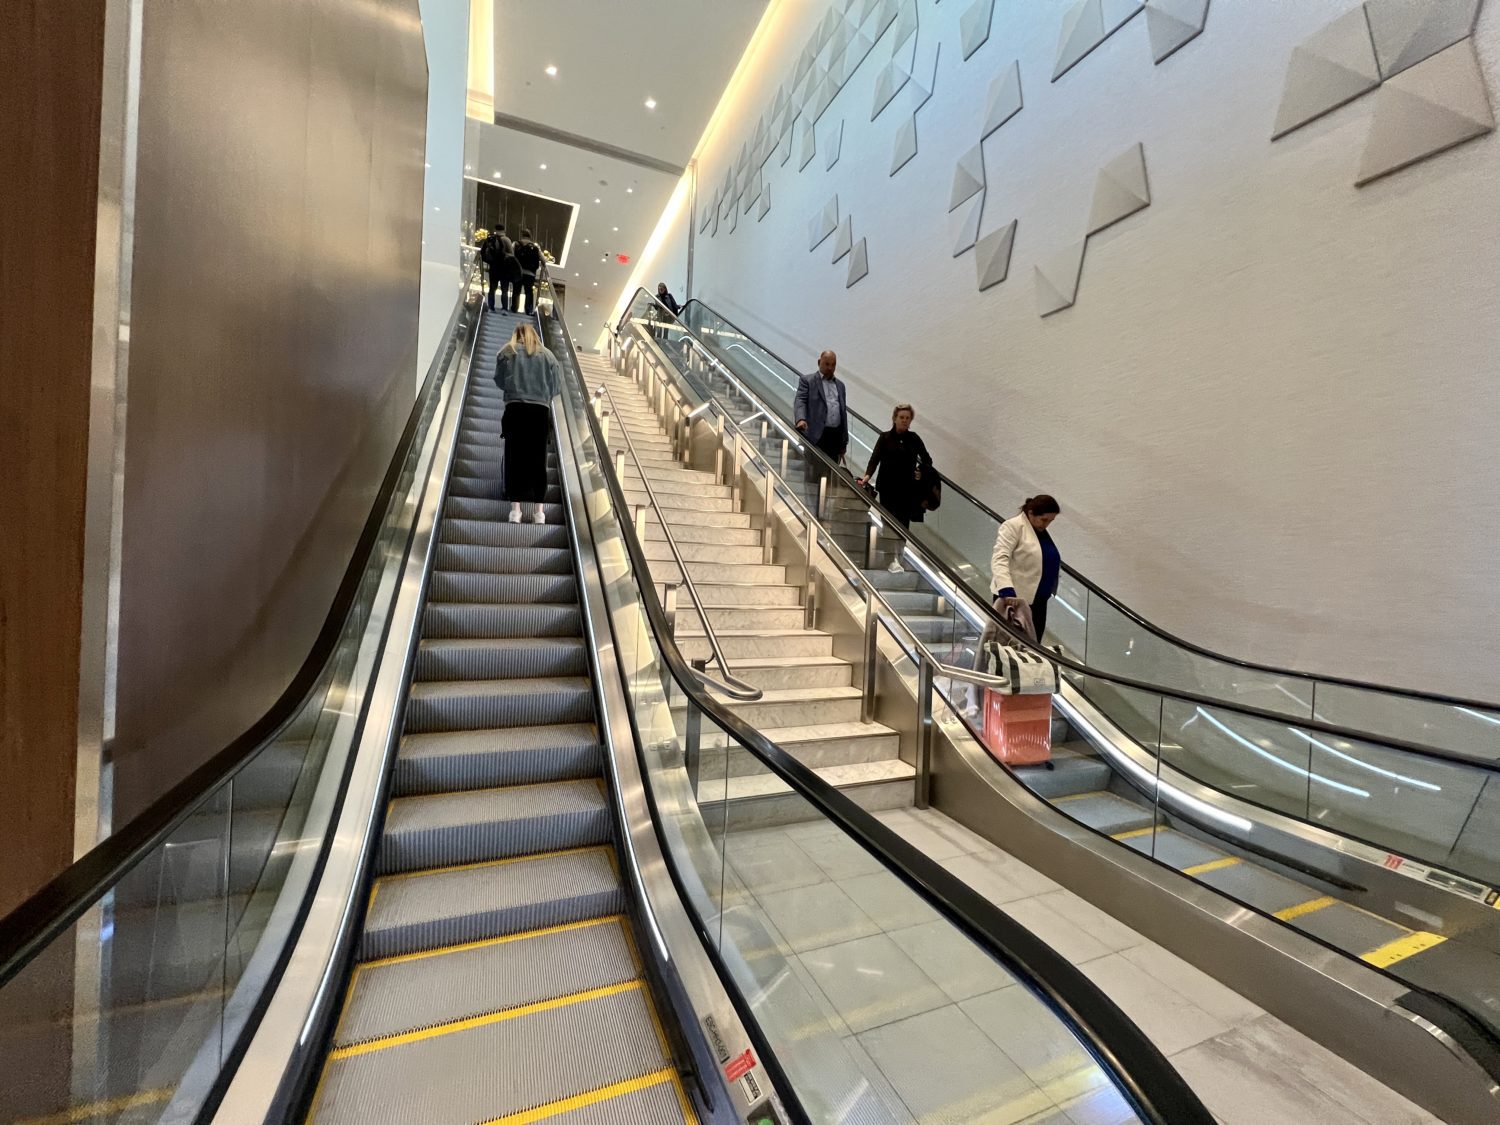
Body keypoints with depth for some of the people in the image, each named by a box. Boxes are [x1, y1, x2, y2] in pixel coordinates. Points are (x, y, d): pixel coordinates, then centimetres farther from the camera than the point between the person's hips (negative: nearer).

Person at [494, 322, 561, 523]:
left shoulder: (508, 351, 10)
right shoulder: (547, 354, 14)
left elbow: (500, 381, 9)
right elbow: (556, 385, 10)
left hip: (516, 408, -1)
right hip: (541, 410, 1)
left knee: (515, 458, -1)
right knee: (538, 460, 2)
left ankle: (515, 509, -7)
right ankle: (538, 511, -1)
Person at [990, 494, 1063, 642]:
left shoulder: (1042, 531, 13)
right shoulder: (1013, 527, -12)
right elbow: (999, 559, -24)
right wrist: (1007, 592, -37)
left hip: (1037, 600, 8)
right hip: (1015, 598, -8)